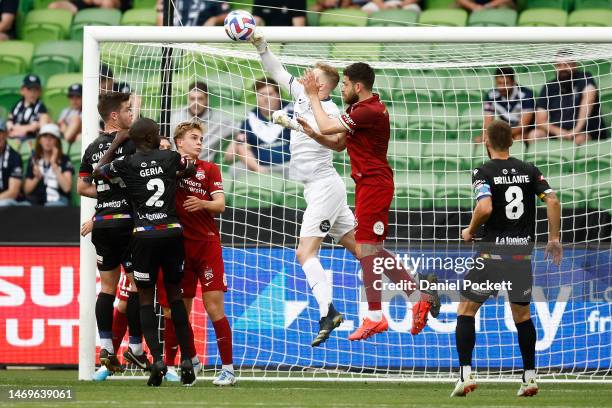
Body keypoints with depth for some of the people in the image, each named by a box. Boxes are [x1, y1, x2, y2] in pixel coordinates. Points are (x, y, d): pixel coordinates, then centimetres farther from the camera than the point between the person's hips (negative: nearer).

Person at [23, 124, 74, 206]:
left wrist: (54, 164, -9)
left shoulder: (64, 160, 2)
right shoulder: (33, 160, 13)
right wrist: (37, 178, -6)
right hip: (36, 203, 3)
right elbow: (27, 190, 14)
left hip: (57, 202, -3)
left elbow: (67, 188, -12)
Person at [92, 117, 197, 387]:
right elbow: (192, 171, 25)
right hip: (173, 233, 2)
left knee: (146, 298, 6)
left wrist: (115, 144, 25)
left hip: (145, 235, -2)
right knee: (175, 295, 12)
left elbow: (98, 172, 18)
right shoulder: (171, 158, 3)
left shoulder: (126, 164, -3)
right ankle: (187, 361, 7)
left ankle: (157, 360, -10)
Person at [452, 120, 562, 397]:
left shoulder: (483, 173, -7)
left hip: (493, 250, -4)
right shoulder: (529, 171, 6)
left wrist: (470, 231, -5)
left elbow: (485, 208, -22)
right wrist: (554, 239, 4)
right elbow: (552, 201, -4)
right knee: (522, 314, 17)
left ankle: (466, 374, -3)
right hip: (523, 250, 4)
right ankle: (530, 377, 13)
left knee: (466, 310, 7)